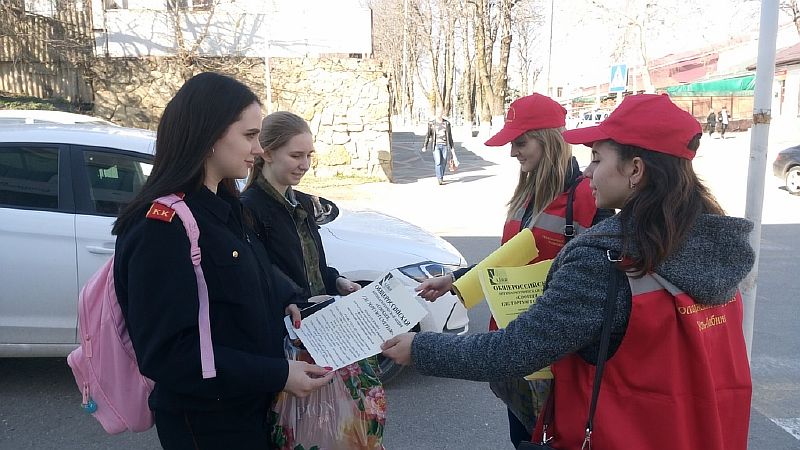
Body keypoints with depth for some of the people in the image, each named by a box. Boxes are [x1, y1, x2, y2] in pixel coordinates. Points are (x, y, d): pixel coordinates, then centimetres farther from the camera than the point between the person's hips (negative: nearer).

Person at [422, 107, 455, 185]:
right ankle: (440, 179, -14)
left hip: (445, 146, 2)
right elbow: (427, 135, 3)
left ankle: (440, 178, 20)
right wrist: (425, 146, -4)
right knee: (438, 162, -15)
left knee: (443, 163, 3)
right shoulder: (431, 123, 2)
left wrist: (452, 147, 12)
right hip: (436, 146, -2)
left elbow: (450, 136, 13)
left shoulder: (447, 123, 7)